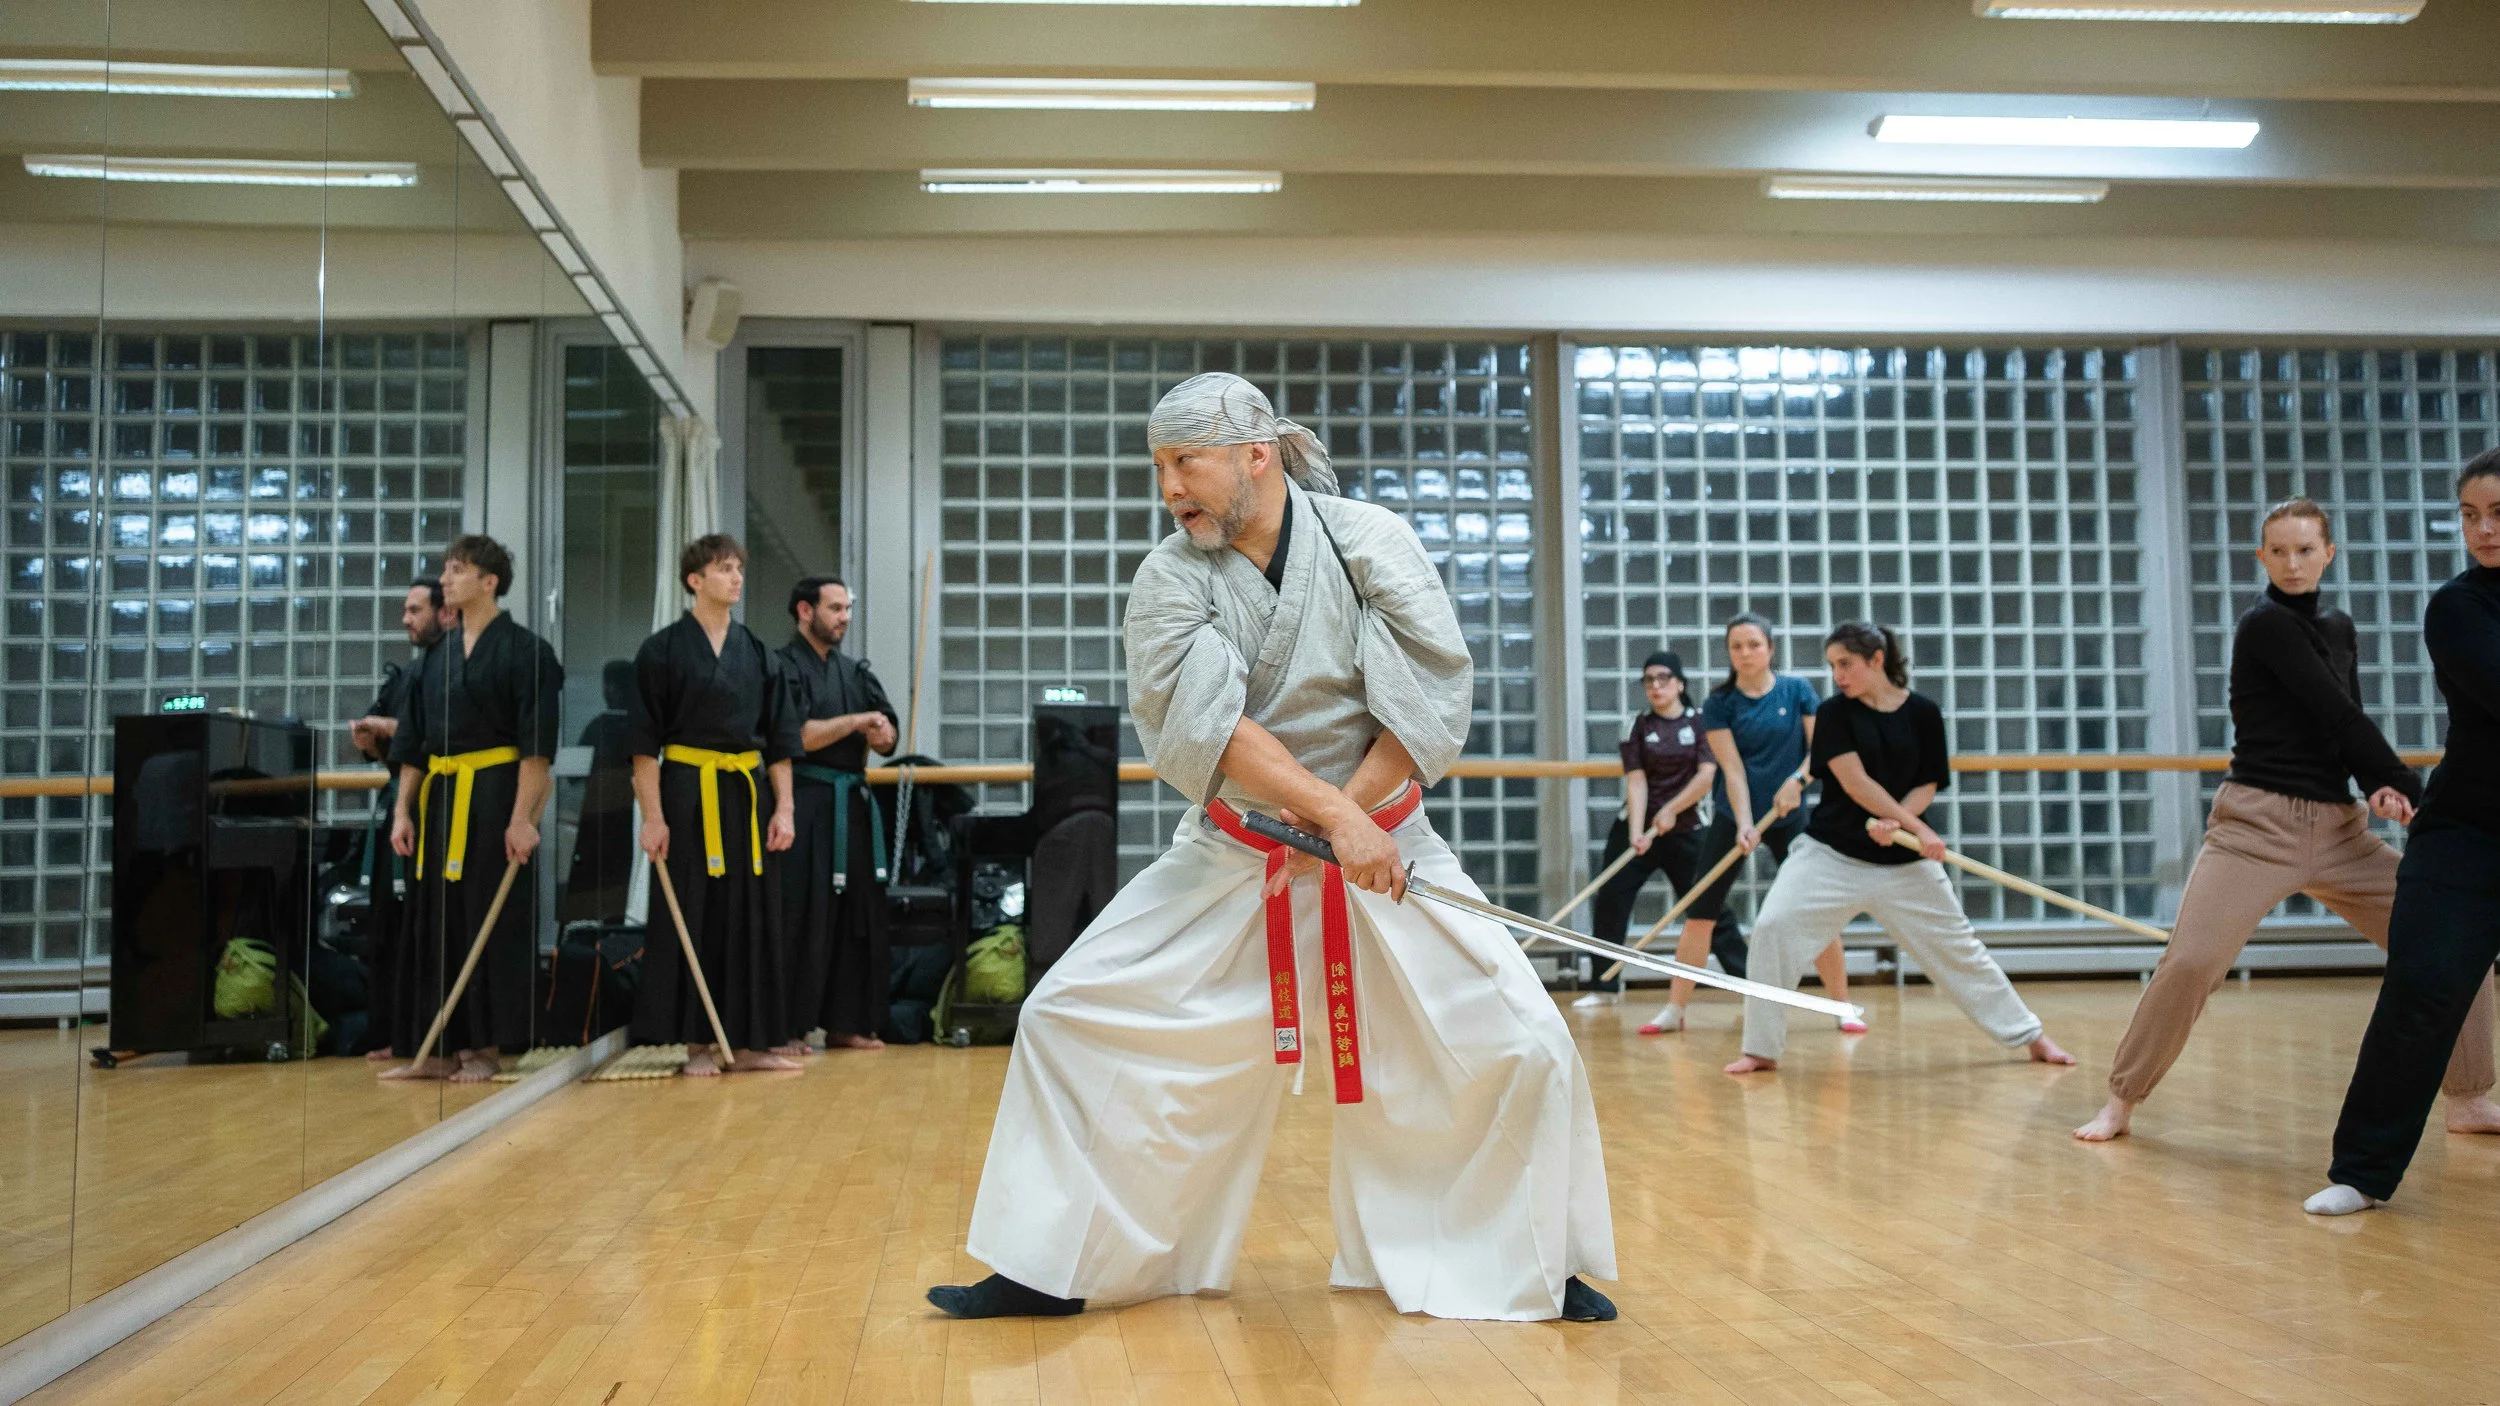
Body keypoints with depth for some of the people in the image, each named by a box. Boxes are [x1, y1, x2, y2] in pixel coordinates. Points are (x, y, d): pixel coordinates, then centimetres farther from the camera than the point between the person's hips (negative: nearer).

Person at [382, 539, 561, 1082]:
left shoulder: (524, 650, -6)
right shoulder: (436, 655, 14)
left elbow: (536, 744, -11)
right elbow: (413, 741, 16)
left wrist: (523, 818, -17)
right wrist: (403, 810, 9)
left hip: (494, 794, -7)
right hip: (438, 797, 7)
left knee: (490, 922, -3)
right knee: (433, 922, 8)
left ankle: (483, 1049, 7)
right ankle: (440, 1050, 16)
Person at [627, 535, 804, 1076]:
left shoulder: (758, 654, 10)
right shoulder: (663, 650, -3)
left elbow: (779, 741, 11)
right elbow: (645, 743, -5)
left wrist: (784, 809, 4)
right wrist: (653, 817, -11)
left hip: (747, 795, 5)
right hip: (687, 794, -5)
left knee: (751, 915, 7)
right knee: (692, 917, -1)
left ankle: (747, 1043, 15)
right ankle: (697, 1045, 9)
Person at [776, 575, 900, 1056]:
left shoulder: (855, 672, 18)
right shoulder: (785, 667, -4)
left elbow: (887, 737, 14)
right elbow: (796, 736, -15)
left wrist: (880, 734, -9)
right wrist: (857, 721, -10)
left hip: (853, 805, 7)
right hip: (805, 804, -7)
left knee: (858, 917, 8)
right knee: (801, 920, -10)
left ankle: (844, 1024, 17)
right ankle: (785, 1029, -4)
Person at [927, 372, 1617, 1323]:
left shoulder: (1369, 541, -9)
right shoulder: (1171, 577, -7)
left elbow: (1430, 696, -14)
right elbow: (1202, 725, -21)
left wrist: (1349, 813, -22)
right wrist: (1329, 813, -31)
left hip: (1379, 841, -1)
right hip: (1228, 860, 2)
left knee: (1520, 1044, -9)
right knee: (1068, 1020, -4)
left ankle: (1538, 1267, 16)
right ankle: (1050, 1271, 13)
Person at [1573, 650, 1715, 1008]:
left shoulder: (1699, 722, -2)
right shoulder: (1638, 725, 1)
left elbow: (1707, 775, -10)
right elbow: (1636, 781, -7)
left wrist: (1671, 810, -14)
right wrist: (1636, 833, -17)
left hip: (1685, 828, -2)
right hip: (1636, 827, 2)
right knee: (1610, 900, -3)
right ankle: (1606, 986, 7)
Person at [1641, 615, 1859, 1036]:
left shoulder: (1797, 690, -3)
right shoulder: (1718, 703, -6)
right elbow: (1733, 768, -12)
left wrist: (1798, 779, -24)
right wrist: (1744, 824, -22)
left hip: (1789, 816, 0)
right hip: (1734, 816, 0)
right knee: (1701, 911, -1)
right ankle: (1674, 1010, 7)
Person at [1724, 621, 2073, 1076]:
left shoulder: (1923, 712, -2)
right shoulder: (1833, 713, -5)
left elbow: (1928, 786, 0)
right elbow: (1855, 783, -14)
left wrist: (1896, 822, -19)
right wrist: (1919, 829, -18)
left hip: (1904, 859, 1)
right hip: (1831, 852, -1)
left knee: (1957, 946, 9)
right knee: (1773, 927, -18)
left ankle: (2030, 1036, 28)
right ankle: (1761, 1049, -6)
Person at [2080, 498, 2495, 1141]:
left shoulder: (2339, 628, 14)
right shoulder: (2265, 625, -7)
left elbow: (2349, 728, 10)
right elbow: (2341, 718, -12)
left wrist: (2380, 790, -10)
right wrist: (2414, 792, -7)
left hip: (2339, 828, 7)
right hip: (2259, 823, -7)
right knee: (2190, 962, -19)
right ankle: (2121, 1101, -3)